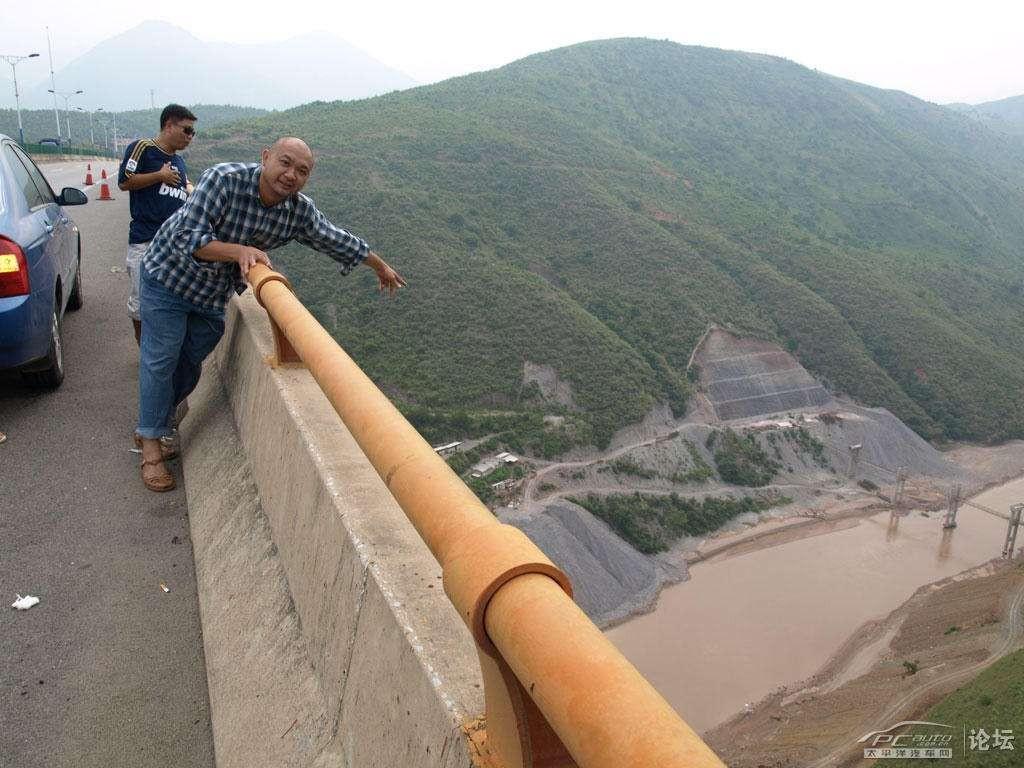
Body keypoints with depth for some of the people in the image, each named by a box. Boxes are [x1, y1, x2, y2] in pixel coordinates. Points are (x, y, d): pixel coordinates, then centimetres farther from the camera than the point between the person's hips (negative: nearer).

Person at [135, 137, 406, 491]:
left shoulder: (300, 211, -15)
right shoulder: (225, 179, -30)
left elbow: (336, 240, 2)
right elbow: (189, 237, -34)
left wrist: (381, 266, 12)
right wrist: (240, 250, -47)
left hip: (213, 295, 5)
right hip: (169, 276, -5)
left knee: (189, 364, 12)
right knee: (161, 359, -1)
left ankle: (155, 424, 36)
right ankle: (150, 447, 12)